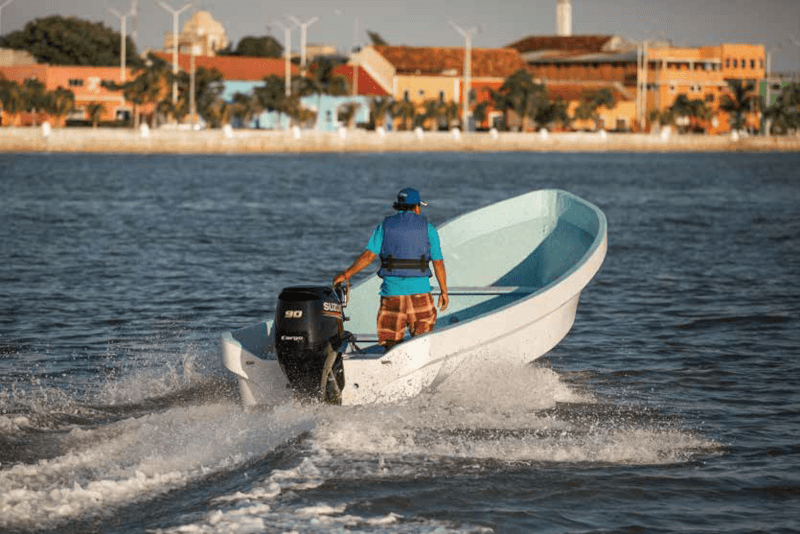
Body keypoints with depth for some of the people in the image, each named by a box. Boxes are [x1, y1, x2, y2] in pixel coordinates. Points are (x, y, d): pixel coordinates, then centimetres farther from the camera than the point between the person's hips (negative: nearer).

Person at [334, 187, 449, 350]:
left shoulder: (385, 226, 6)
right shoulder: (427, 228, 5)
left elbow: (369, 255, -3)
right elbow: (438, 262, 3)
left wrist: (346, 274, 2)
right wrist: (444, 291, 10)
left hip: (392, 291, 0)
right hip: (420, 291, 0)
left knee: (391, 343, 3)